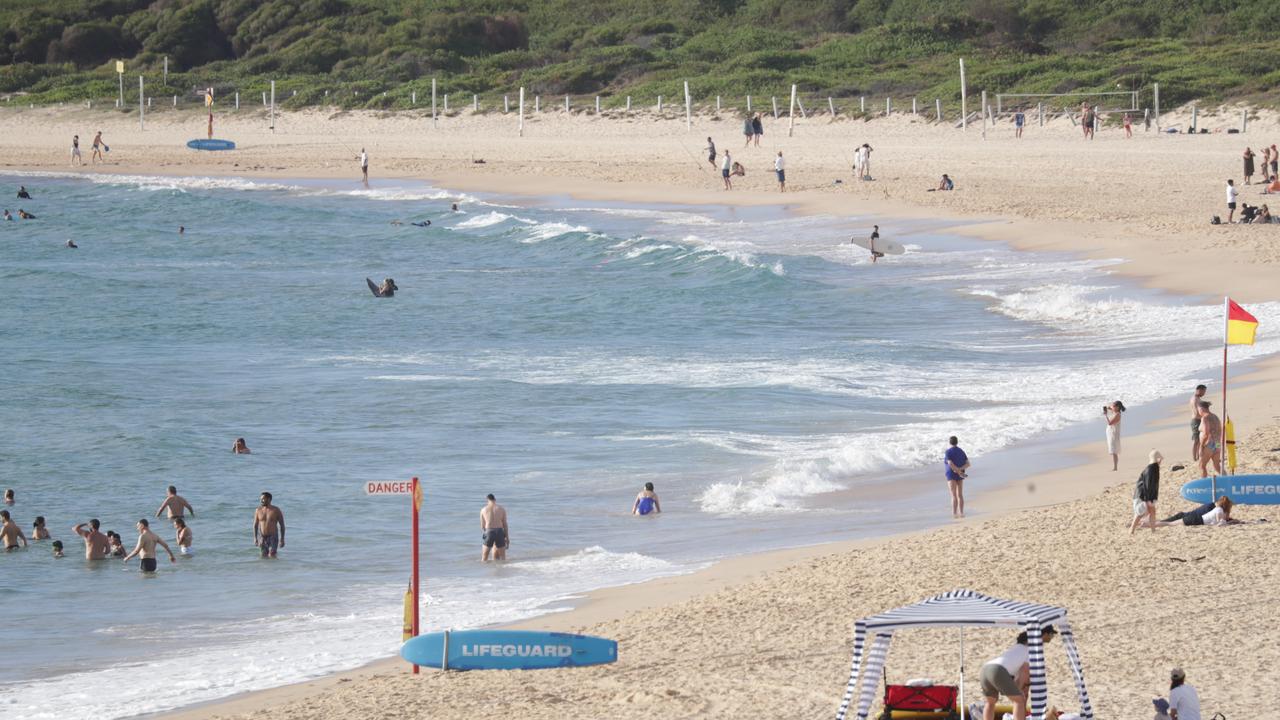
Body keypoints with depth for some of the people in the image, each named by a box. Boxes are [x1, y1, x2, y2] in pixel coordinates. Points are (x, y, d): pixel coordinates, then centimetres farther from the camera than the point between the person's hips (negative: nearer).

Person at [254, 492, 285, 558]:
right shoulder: (258, 511, 0)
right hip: (262, 537, 3)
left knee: (272, 556, -16)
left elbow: (282, 525, -2)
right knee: (264, 556, 4)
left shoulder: (276, 510, -6)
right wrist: (255, 538, -2)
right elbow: (255, 525, 5)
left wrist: (282, 539, -5)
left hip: (273, 537, -3)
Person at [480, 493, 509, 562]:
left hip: (488, 533, 0)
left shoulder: (483, 510, 6)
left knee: (484, 558, 10)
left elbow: (482, 526, 9)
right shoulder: (502, 509, 5)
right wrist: (507, 537, 11)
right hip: (499, 532, 0)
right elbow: (505, 524, 4)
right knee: (502, 557, 7)